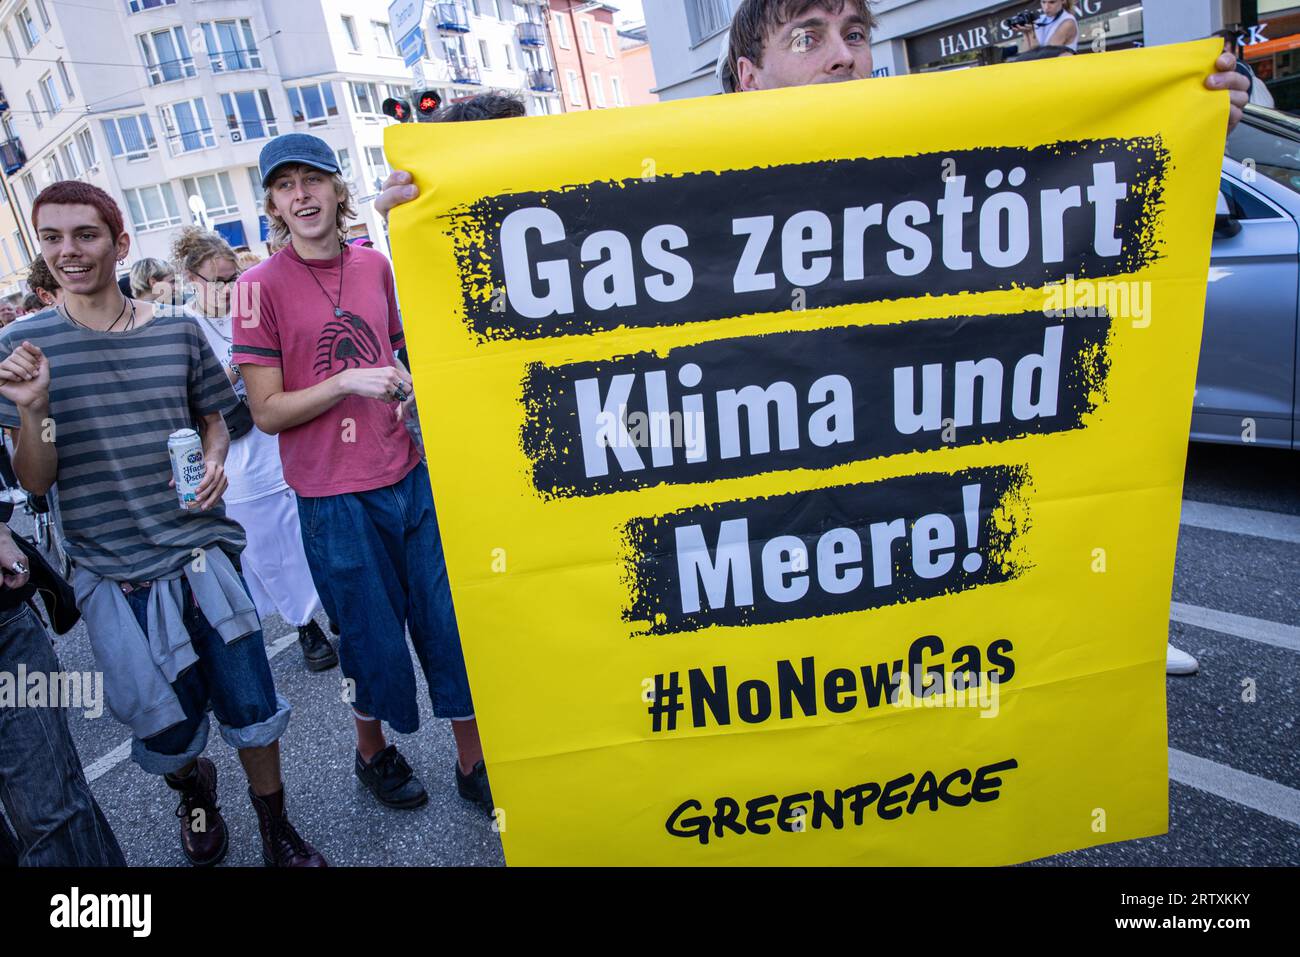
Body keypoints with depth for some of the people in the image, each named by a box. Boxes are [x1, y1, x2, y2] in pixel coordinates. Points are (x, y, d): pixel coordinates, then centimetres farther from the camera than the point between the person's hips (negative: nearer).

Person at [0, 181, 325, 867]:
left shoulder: (176, 330, 1)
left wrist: (215, 459, -6)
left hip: (203, 555, 1)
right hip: (112, 576, 0)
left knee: (250, 709, 6)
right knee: (170, 729, 11)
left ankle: (277, 831, 32)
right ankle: (192, 788, 48)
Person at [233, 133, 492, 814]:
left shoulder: (374, 265, 6)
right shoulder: (261, 286, -7)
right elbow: (267, 412, -8)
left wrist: (409, 388, 3)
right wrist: (348, 382, -19)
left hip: (410, 477, 4)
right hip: (335, 497, -4)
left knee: (452, 625, 8)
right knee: (374, 637, 10)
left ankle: (474, 764, 27)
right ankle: (373, 752, 39)